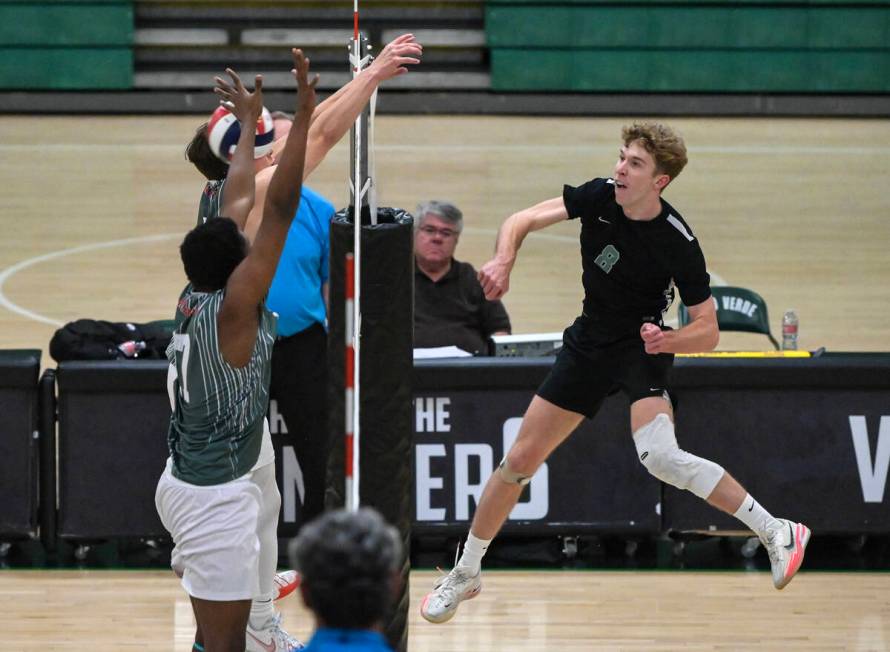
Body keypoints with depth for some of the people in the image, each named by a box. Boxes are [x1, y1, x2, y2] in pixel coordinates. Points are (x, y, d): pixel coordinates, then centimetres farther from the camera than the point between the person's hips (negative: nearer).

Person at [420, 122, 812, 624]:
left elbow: (707, 330, -15)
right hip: (589, 345, 5)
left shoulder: (678, 242, -22)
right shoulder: (599, 197, -12)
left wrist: (668, 339, -36)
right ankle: (467, 572, 26)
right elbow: (522, 221, -6)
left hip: (644, 347, -5)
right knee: (519, 460, 7)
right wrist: (503, 262, -27)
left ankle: (777, 532, -21)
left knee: (660, 457, -31)